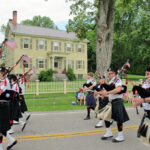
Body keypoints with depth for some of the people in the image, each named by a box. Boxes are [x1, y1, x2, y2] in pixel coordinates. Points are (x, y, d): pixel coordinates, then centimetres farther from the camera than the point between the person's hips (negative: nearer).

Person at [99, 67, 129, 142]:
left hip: (117, 102, -9)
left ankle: (120, 136, 14)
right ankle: (109, 133, 24)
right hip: (111, 102, 9)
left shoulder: (117, 80, -12)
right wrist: (103, 92, -3)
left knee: (118, 119, 0)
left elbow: (118, 89, -30)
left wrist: (107, 92, -32)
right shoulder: (111, 81, 14)